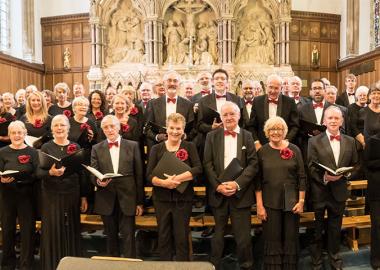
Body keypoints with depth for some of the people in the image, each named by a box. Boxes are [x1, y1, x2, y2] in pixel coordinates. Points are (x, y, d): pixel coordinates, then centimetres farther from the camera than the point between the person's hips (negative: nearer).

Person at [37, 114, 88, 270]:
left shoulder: (76, 147, 4)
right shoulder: (46, 147, 0)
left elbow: (82, 173, 5)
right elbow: (38, 172, -4)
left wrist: (84, 196, 4)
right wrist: (51, 172, -25)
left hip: (72, 195, 1)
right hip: (51, 195, -1)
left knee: (71, 230, 7)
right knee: (53, 231, 3)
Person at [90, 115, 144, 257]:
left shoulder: (133, 146, 2)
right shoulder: (97, 149, 7)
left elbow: (139, 174, 2)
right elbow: (93, 174, 3)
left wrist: (140, 201, 0)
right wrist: (98, 181, -22)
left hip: (127, 198, -2)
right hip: (106, 199, 2)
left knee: (128, 235, 0)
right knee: (111, 235, 14)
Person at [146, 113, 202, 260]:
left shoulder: (190, 147, 2)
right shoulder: (156, 149, 4)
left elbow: (198, 169, -11)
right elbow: (149, 175, -3)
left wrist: (177, 178, -21)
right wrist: (164, 182, -22)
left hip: (183, 199, -1)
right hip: (162, 199, 2)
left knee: (182, 237, 6)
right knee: (163, 236, 11)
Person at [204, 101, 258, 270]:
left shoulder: (247, 136, 4)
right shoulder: (212, 136, 5)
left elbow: (253, 164, -3)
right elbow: (207, 164, 0)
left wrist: (237, 184, -15)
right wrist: (218, 186, -12)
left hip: (241, 193, -1)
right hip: (218, 192, 1)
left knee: (243, 236, 4)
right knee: (218, 234, 13)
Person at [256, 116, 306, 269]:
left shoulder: (294, 150, 0)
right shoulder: (262, 151, -1)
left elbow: (302, 177, 2)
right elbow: (258, 180, -1)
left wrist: (301, 201, -4)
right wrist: (259, 205, -5)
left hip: (292, 201, 1)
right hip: (270, 203, 0)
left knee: (291, 240, 11)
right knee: (272, 241, 7)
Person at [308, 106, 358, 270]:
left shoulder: (350, 141, 5)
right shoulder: (314, 141, -5)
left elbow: (354, 165, 9)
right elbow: (311, 167, -9)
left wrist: (345, 173, -11)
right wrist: (324, 177, -25)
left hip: (339, 192, 3)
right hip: (319, 192, -3)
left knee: (335, 229, 18)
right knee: (316, 230, 10)